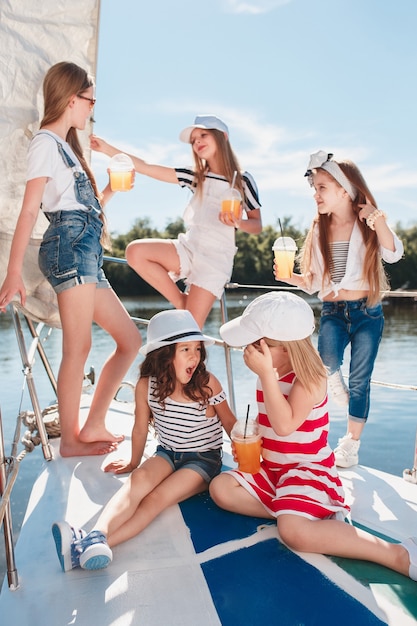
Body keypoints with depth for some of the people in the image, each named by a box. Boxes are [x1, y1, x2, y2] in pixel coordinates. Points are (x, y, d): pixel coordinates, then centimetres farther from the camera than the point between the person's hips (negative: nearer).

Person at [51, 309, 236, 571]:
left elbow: (230, 423, -2)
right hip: (167, 453, 4)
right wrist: (133, 463, 17)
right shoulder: (146, 386, -10)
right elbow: (140, 430, 5)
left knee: (158, 497, -26)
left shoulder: (208, 384, -17)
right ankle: (96, 536, -48)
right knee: (140, 479, -29)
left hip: (204, 459, -3)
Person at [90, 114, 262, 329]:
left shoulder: (242, 180, 2)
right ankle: (181, 303, -4)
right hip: (188, 248, 5)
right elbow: (146, 168, 7)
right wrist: (107, 149, 1)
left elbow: (257, 225, 3)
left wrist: (237, 222, -19)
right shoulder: (195, 177, 12)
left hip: (216, 257, -5)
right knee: (135, 251, -19)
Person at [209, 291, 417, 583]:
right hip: (271, 468, 9)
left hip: (308, 468, -8)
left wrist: (266, 375, -34)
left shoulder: (310, 377, -20)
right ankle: (314, 516, -11)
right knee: (221, 488, -9)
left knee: (294, 532, -32)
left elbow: (284, 425, -33)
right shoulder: (271, 372, 3)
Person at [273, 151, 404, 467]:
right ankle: (337, 384, 9)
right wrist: (290, 277, -11)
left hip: (367, 312, -2)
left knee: (360, 381, 4)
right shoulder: (318, 230, 5)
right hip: (332, 312, 2)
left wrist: (378, 219, -38)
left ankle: (351, 446, 22)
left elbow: (394, 254, -23)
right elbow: (314, 283, 8)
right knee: (327, 361, -27)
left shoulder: (369, 224, -4)